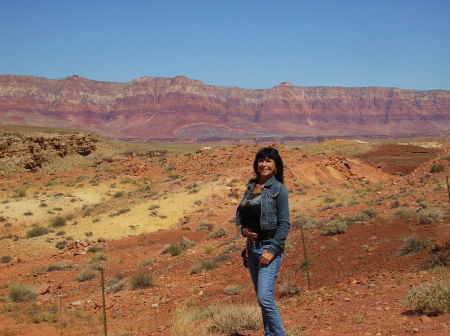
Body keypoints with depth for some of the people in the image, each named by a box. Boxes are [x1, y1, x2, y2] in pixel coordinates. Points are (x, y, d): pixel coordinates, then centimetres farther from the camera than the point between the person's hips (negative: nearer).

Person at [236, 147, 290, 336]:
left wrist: (272, 250, -17)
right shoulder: (251, 186, 11)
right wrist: (243, 230, -1)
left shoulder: (278, 189, -8)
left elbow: (284, 224, -11)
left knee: (265, 297, -16)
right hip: (252, 247, 7)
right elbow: (240, 214, 20)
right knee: (261, 298, 13)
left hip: (270, 247, -7)